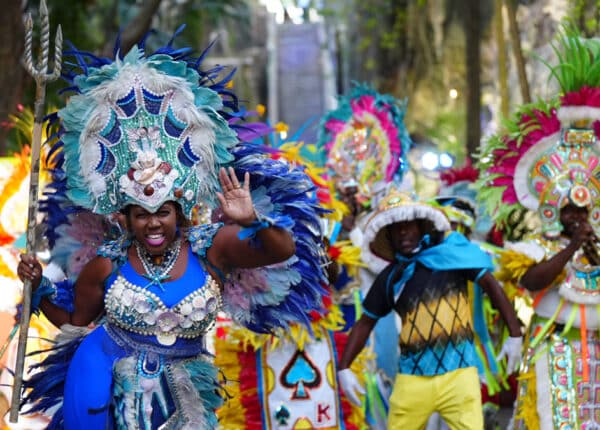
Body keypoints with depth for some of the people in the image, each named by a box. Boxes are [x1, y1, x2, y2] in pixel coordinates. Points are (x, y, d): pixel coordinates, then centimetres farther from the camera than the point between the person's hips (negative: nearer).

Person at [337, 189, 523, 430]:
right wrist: (344, 367, 8)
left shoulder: (450, 251, 2)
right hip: (412, 378, 3)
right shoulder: (390, 277, 10)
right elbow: (366, 322, 17)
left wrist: (515, 333, -3)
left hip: (458, 372, -3)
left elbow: (490, 284, 2)